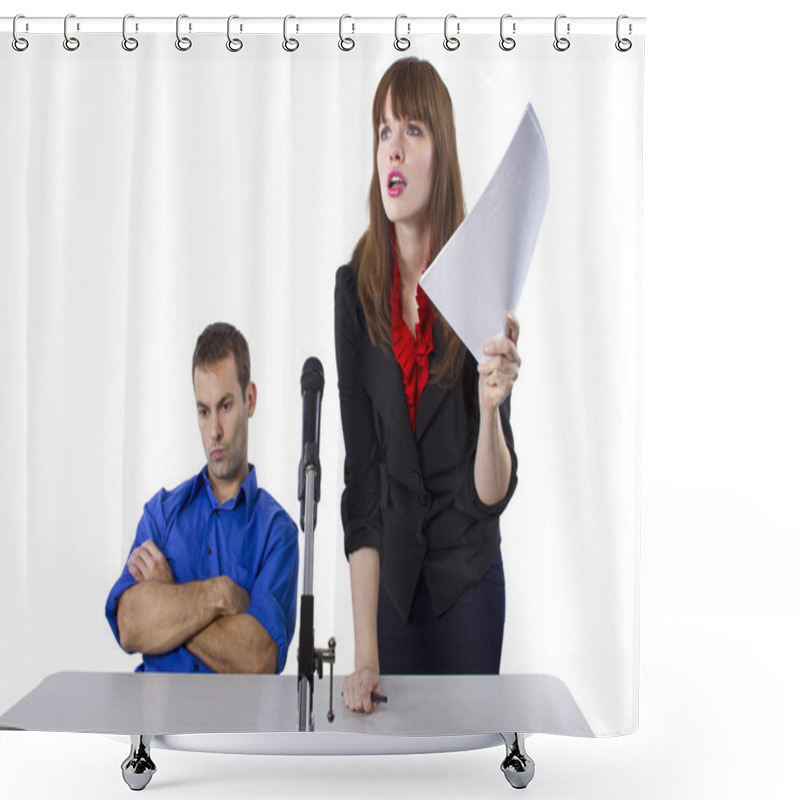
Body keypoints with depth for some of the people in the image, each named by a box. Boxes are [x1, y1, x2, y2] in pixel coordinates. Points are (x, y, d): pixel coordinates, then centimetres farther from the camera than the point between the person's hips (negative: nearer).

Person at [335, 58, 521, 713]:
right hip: (388, 576, 2)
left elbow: (493, 493, -14)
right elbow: (360, 477, -10)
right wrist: (364, 651, -15)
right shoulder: (355, 288, -8)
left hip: (469, 577, -1)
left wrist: (490, 409, -35)